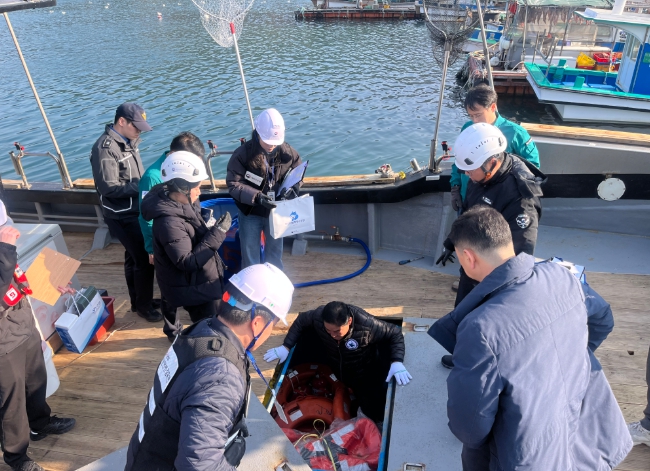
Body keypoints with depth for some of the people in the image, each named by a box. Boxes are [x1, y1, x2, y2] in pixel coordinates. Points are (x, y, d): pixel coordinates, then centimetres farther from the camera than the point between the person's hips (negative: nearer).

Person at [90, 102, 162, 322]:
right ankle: (144, 305, 15)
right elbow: (109, 188, -24)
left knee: (134, 256, 19)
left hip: (135, 209, 8)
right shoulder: (104, 148, -20)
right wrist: (142, 186, -22)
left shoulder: (129, 141, 5)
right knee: (145, 258, -3)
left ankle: (137, 300, 34)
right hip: (122, 215, -8)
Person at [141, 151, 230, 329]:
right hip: (191, 288, -9)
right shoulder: (169, 222, -30)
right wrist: (217, 233, -31)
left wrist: (210, 228, -1)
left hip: (198, 282, 9)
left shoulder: (181, 204, -1)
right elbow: (187, 262, -32)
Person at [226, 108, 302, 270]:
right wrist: (256, 197, -32)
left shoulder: (288, 152, -10)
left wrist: (291, 188, -19)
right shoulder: (242, 154, -18)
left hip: (276, 212, 2)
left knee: (275, 256, 18)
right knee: (250, 258, 11)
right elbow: (233, 184, -19)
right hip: (250, 213, -2)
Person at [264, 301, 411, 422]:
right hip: (335, 374, 3)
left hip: (364, 377, -3)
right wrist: (286, 347, -16)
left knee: (376, 415, -6)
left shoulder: (367, 325, -39)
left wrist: (397, 362, -40)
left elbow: (395, 333, -26)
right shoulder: (318, 316, -30)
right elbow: (300, 321, -9)